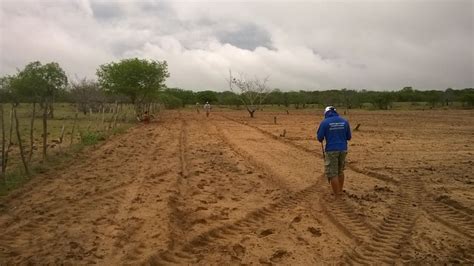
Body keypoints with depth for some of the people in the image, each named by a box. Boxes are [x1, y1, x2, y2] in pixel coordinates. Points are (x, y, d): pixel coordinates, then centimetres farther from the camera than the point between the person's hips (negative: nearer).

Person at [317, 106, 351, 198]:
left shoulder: (324, 122, -7)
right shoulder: (344, 121, 5)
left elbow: (319, 137, -6)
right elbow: (349, 137, 10)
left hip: (331, 150, -5)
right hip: (343, 149, 5)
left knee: (332, 174, 3)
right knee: (340, 171, 22)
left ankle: (337, 197, 6)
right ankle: (340, 191, 34)